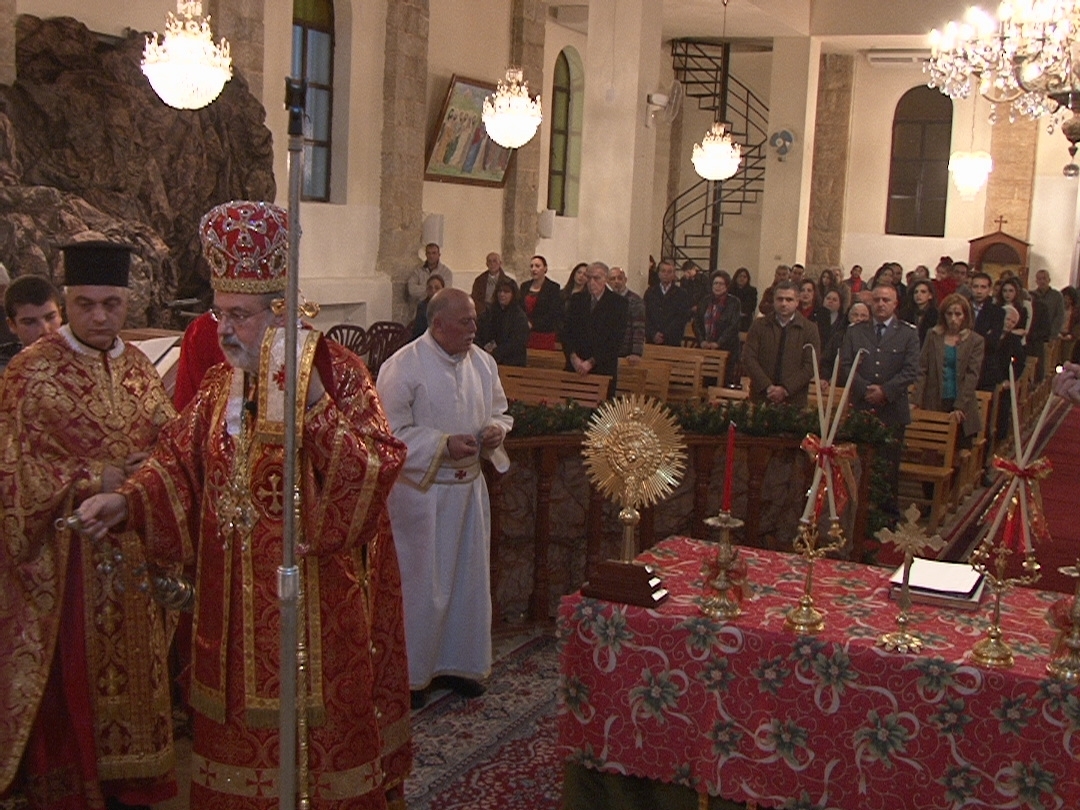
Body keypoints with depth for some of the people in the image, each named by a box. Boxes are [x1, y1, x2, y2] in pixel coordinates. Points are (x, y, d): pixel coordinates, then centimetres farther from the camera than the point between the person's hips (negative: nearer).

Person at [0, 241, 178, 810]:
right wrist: (90, 480, -18)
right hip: (65, 556, -5)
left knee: (132, 667, 11)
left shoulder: (138, 367, 8)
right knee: (69, 675, 1)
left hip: (130, 554, 5)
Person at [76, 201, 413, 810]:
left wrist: (316, 405, -29)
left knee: (309, 732, 6)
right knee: (240, 729, 14)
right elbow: (181, 461, 12)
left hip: (313, 595, -5)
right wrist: (128, 500, -4)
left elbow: (378, 467, -20)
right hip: (234, 596, 5)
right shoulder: (221, 382, 7)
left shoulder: (335, 371, -11)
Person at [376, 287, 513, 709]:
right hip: (421, 489, -6)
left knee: (468, 578, 14)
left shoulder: (482, 363, 5)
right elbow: (392, 432, -16)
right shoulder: (403, 367, -15)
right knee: (420, 583, 4)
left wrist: (496, 429, -6)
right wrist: (444, 445, -23)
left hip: (469, 486, 6)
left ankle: (457, 663, 30)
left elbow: (499, 411, 17)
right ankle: (411, 674, 20)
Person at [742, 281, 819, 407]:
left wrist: (785, 389, -13)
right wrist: (767, 387, -12)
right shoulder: (758, 326, 7)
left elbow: (810, 366, -2)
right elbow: (748, 359, 0)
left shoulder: (809, 329, 4)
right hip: (760, 398, 1)